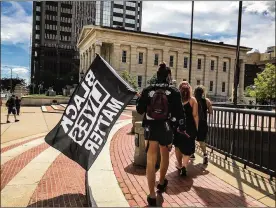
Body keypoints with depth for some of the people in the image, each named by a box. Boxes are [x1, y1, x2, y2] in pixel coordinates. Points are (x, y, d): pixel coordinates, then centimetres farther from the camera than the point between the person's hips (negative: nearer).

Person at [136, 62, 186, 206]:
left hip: (150, 128, 0)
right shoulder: (174, 92, -4)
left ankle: (152, 195, 3)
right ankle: (162, 182, 43)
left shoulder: (147, 90, -2)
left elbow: (139, 110, 4)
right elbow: (179, 112, -4)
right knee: (165, 155, 25)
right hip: (166, 129, 1)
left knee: (151, 161, 3)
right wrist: (181, 127, 8)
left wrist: (141, 98, 22)